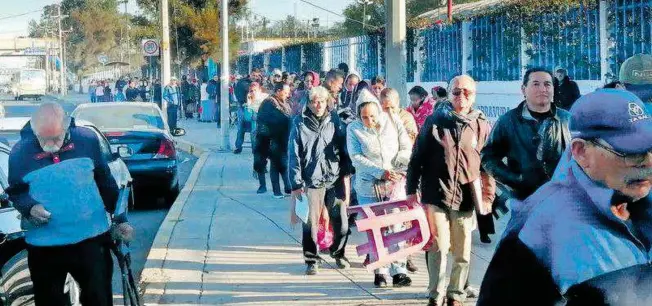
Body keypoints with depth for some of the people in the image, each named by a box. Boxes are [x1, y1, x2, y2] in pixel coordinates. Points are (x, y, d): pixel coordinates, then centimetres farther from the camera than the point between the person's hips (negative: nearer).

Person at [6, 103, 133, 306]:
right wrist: (30, 207, -15)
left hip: (91, 239, 0)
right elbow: (15, 192, 6)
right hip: (44, 245, 0)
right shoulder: (21, 152, -7)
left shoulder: (87, 139, -5)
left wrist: (120, 219, 9)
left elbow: (105, 182, 6)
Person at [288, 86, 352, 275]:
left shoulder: (335, 121, 6)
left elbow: (344, 150, 11)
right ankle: (311, 260, 16)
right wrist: (296, 184, -4)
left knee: (341, 221, 3)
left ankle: (338, 254, 26)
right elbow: (294, 155, 0)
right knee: (311, 223, 0)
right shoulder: (299, 123, 1)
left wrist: (346, 174, 6)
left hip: (335, 179, 2)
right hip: (311, 181, -2)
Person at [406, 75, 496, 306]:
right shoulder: (435, 120, 2)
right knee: (438, 248, -1)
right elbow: (417, 157, 4)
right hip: (436, 194, -1)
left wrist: (487, 197, 3)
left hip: (465, 198, 1)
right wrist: (412, 190, 2)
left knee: (462, 252, 9)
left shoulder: (482, 126, 3)